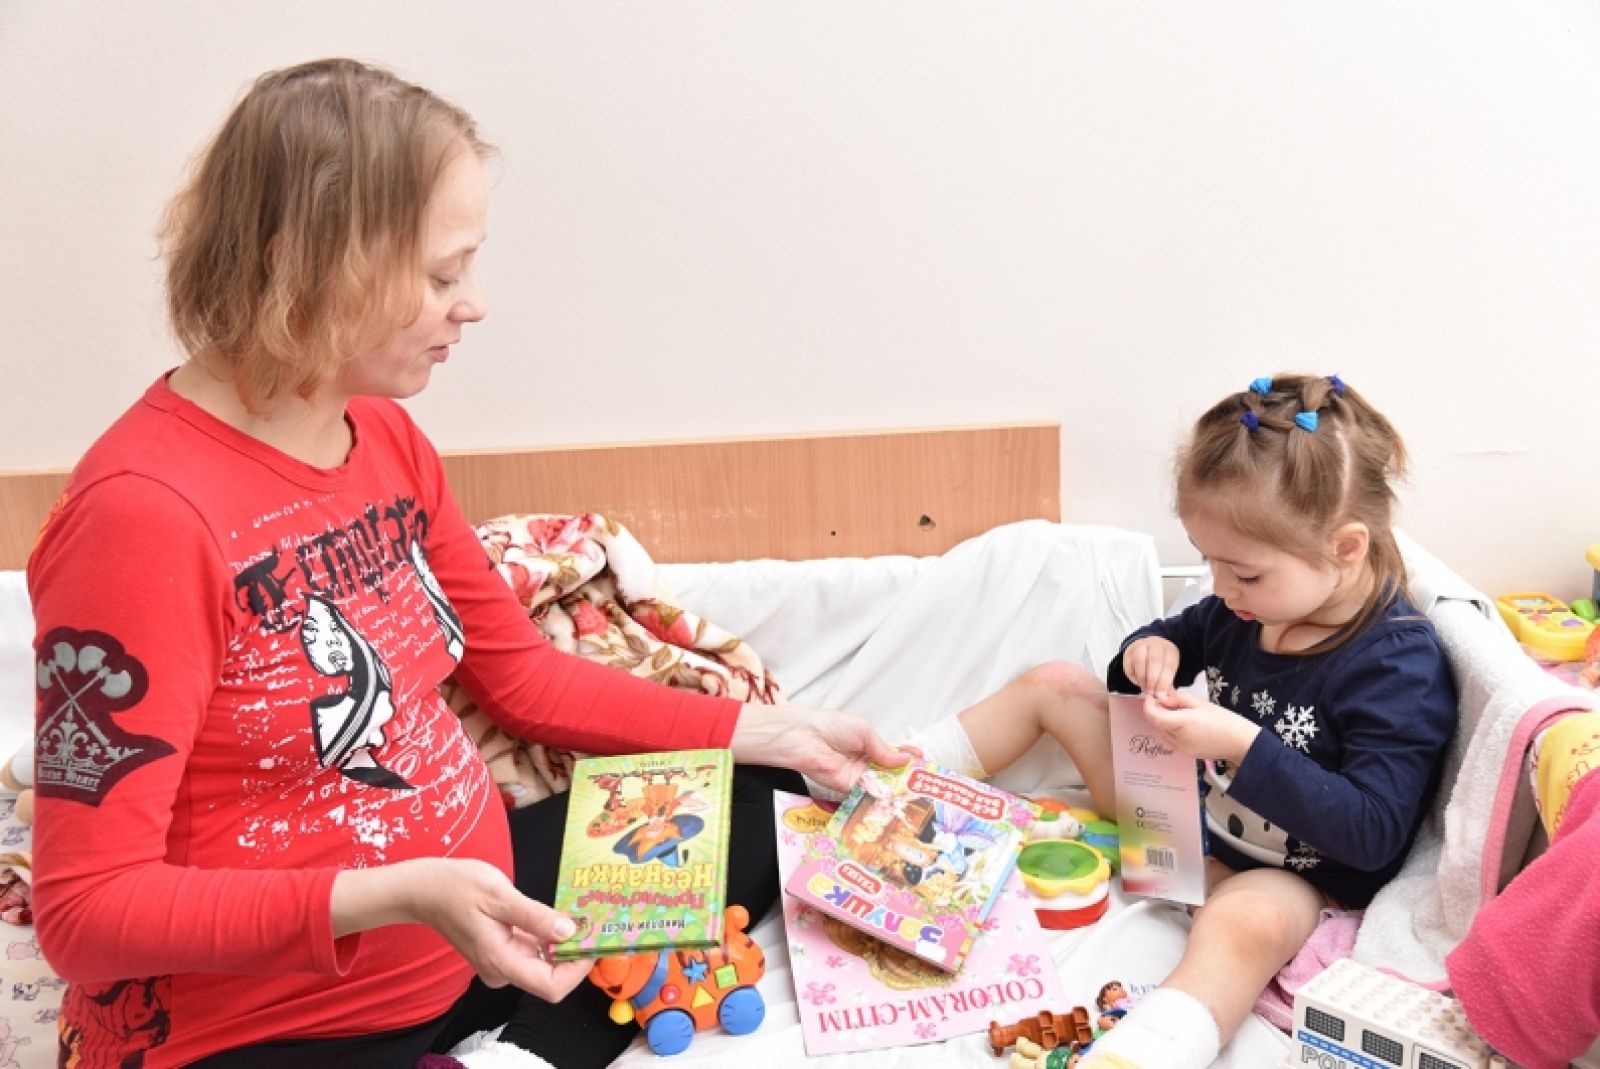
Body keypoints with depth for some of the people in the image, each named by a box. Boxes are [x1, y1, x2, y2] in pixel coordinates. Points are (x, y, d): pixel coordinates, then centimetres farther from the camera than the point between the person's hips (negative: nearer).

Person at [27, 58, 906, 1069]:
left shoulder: (386, 436, -1)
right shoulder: (144, 512, -24)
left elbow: (523, 673, 8)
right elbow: (90, 910, -21)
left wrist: (780, 730, 4)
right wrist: (395, 897, -33)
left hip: (475, 925, 8)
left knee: (769, 802, 14)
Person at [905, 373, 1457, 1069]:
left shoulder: (1399, 664, -25)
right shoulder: (1252, 604, -5)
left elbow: (1372, 835, -28)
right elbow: (1186, 634, 17)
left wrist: (1243, 745, -35)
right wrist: (1152, 652, -9)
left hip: (1276, 872, -7)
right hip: (1179, 809, 8)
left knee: (1247, 921, -44)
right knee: (1052, 684, 6)